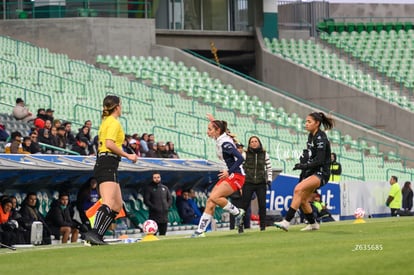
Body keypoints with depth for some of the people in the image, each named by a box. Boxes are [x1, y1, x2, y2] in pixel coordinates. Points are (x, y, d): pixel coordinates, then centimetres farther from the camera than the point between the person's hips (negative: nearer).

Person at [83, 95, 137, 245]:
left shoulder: (105, 121, 22)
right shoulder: (114, 122, -7)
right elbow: (109, 144, -19)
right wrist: (127, 155, -14)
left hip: (101, 164, 10)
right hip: (108, 165, -10)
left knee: (117, 205, 8)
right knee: (108, 203, -22)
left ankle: (97, 236, 0)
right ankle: (93, 233, -37)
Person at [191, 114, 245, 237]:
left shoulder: (225, 143, -19)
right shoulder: (219, 140, 8)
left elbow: (240, 158, -26)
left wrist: (229, 172, -29)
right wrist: (214, 121, 34)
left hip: (236, 176, -9)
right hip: (228, 176, 9)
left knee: (214, 197, -24)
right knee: (210, 202, 0)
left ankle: (237, 212, -6)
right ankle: (200, 231, 0)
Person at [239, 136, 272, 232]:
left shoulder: (264, 154, 7)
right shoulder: (245, 154, 1)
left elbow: (269, 167, 12)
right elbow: (240, 167, 3)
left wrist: (269, 179, 2)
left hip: (261, 183, 1)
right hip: (248, 183, -1)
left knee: (262, 205, -3)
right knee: (244, 205, -4)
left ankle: (263, 225, 4)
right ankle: (241, 225, 1)